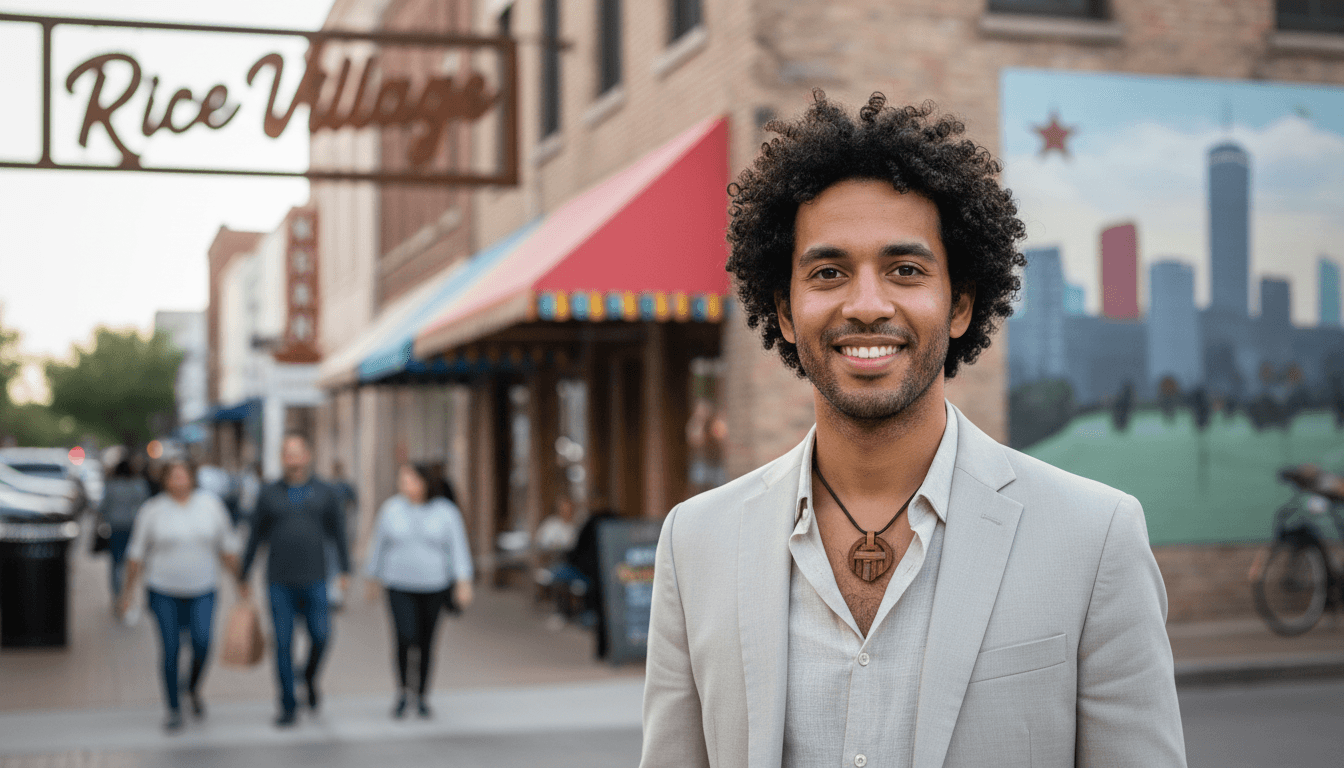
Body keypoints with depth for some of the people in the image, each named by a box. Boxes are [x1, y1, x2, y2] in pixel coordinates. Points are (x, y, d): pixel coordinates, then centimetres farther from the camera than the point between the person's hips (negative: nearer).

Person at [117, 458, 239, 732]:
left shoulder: (211, 504, 1)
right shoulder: (152, 510, -4)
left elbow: (227, 547, 9)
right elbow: (136, 552, 3)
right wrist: (126, 591, 4)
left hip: (202, 590, 1)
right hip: (163, 591, -1)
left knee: (202, 642, -17)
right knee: (170, 650, -3)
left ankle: (193, 687, 11)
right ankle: (174, 709, 13)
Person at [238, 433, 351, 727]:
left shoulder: (325, 493, 4)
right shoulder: (269, 495, 4)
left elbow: (338, 534, 10)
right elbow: (256, 537, 10)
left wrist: (345, 571, 4)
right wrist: (243, 576, 13)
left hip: (314, 580, 0)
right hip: (279, 581, 0)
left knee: (320, 636, -6)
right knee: (283, 643, -1)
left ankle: (310, 678, 26)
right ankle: (288, 706, 9)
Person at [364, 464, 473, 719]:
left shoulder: (446, 512, -5)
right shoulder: (390, 509, -3)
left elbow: (459, 548, -7)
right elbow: (379, 545, 6)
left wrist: (463, 583, -16)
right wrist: (373, 580, 11)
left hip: (433, 587, 1)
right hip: (400, 586, 0)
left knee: (426, 642, 8)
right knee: (405, 638, -17)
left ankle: (422, 697, 25)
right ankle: (402, 691, 4)